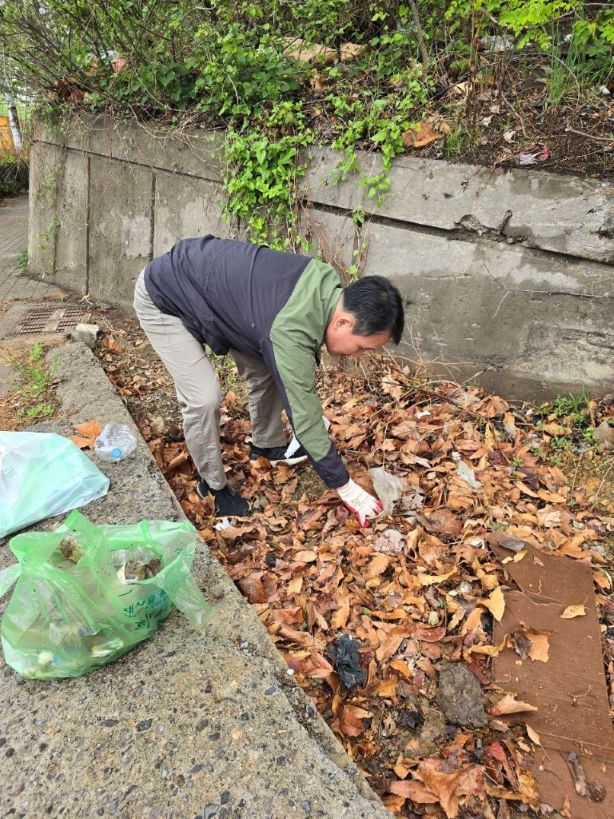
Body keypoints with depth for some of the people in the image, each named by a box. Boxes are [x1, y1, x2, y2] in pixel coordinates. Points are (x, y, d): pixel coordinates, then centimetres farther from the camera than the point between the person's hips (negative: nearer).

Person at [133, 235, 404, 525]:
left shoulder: (328, 284, -12)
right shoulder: (291, 331, -38)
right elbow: (304, 417, -30)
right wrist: (346, 488, -19)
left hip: (205, 280, 8)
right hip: (162, 298, -8)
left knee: (265, 370, 8)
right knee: (204, 397, -18)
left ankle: (266, 446, 30)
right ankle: (212, 484, 6)